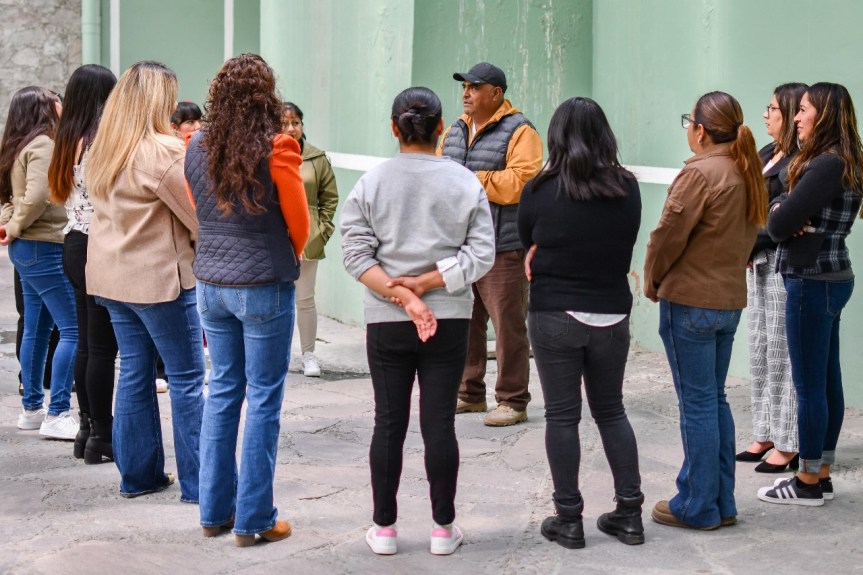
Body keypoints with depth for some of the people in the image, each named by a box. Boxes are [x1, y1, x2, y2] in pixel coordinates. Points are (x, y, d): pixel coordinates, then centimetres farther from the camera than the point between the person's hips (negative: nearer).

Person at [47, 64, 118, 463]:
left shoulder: (69, 139, 10)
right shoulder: (102, 141, -16)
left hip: (74, 245, 9)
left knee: (86, 343, 14)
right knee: (103, 347, -3)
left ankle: (87, 428, 20)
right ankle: (102, 437, 2)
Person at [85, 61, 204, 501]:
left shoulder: (101, 150, 7)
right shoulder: (163, 151, -17)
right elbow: (199, 216, -11)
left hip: (113, 276, 8)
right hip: (161, 278, -8)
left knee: (134, 374, 14)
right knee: (187, 378, 0)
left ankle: (138, 474, 20)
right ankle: (198, 481, 4)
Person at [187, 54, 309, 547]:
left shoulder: (198, 149, 1)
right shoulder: (277, 150, -14)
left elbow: (196, 213, 11)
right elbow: (300, 224, -5)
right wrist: (292, 257, 14)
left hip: (212, 282, 5)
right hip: (265, 287, -5)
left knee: (222, 392, 15)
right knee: (264, 400, 3)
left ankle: (215, 511, 20)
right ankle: (254, 520, 7)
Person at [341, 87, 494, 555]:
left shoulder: (371, 183, -2)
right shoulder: (464, 183, -3)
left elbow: (357, 256, -8)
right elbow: (480, 254, -7)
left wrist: (401, 295, -13)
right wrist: (423, 285, -8)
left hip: (386, 323, 0)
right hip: (450, 322, 0)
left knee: (389, 424, 8)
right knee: (440, 423, 5)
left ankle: (384, 528, 15)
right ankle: (443, 529, 12)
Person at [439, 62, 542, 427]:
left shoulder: (519, 132, -6)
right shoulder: (455, 131, 17)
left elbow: (520, 181, -18)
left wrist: (472, 180, -14)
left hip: (501, 248, -7)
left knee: (508, 325, -4)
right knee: (463, 322, 12)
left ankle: (513, 401, 3)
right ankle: (469, 394, 24)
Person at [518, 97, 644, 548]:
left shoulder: (540, 191, -10)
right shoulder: (627, 188, -2)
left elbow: (527, 247, 3)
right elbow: (625, 248, 8)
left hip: (554, 316, -3)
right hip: (612, 315, 3)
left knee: (562, 416, 5)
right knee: (611, 412, 16)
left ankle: (569, 519, 8)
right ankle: (629, 514, 17)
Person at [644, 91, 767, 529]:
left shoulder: (699, 173, -17)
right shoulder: (748, 173, 8)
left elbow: (669, 235, -15)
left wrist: (653, 281, 1)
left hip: (690, 301, -8)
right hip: (730, 299, 8)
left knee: (697, 403, -1)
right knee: (715, 399, 16)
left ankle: (698, 506, 7)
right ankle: (722, 502, 21)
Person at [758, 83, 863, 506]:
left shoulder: (828, 164, -18)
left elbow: (778, 225, -20)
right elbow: (780, 207, 11)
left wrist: (783, 216, 1)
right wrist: (783, 208, -10)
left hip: (813, 282, -10)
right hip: (828, 279, 10)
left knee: (809, 385, -2)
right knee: (827, 381, 13)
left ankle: (808, 483, 5)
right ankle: (821, 474, 21)